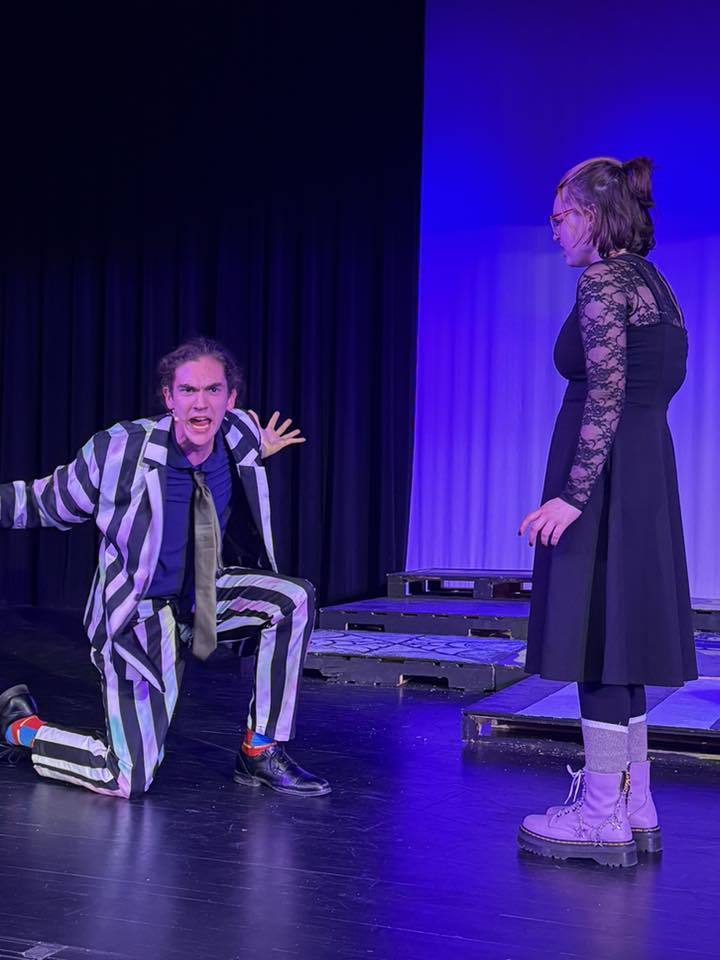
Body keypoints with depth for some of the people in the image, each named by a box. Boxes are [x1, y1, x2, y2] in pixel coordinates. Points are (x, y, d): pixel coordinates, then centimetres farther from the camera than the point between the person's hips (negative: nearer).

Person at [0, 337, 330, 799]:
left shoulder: (241, 437, -10)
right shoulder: (121, 450, -23)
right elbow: (50, 503, -7)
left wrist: (256, 456, 11)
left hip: (210, 592, 6)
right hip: (141, 612, -5)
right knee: (130, 781, -12)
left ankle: (261, 751, -4)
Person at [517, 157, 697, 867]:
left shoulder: (602, 281, -12)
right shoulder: (651, 281, 16)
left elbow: (606, 395, -20)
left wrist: (573, 494, -22)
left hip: (605, 474, -10)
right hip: (649, 469, 10)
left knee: (595, 638, -5)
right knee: (618, 637, 13)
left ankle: (601, 816, 1)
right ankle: (635, 808, 19)